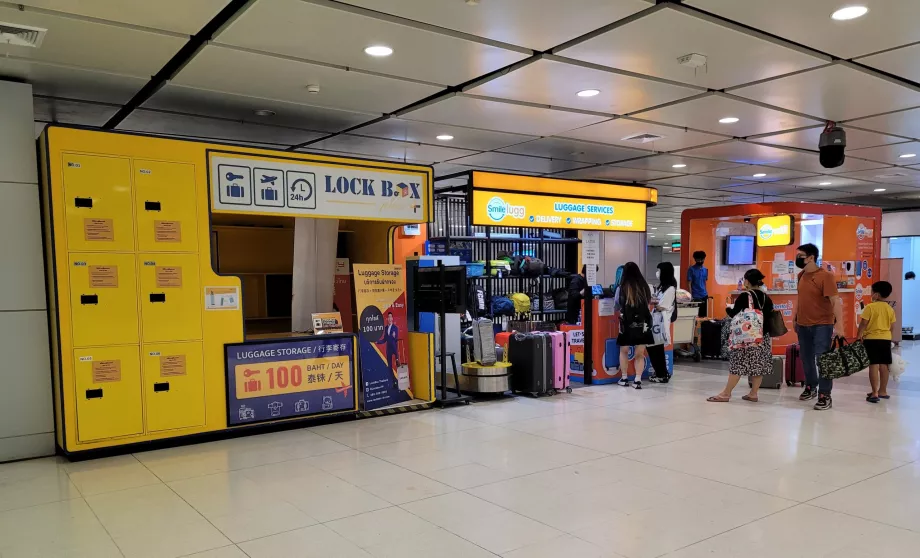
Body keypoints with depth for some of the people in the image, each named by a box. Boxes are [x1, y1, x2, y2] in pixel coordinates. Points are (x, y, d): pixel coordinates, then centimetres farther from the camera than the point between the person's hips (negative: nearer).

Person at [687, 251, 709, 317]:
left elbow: (705, 282, 17)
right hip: (695, 296, -5)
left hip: (704, 295, 5)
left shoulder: (705, 269, 10)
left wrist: (706, 294, 14)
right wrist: (691, 295, -14)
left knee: (704, 315, 5)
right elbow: (689, 283, -8)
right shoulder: (691, 269, -6)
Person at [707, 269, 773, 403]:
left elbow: (733, 314, -8)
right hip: (763, 336, 6)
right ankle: (753, 394, 13)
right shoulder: (767, 298, 8)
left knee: (738, 364, -4)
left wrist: (727, 308, 11)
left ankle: (726, 393, 0)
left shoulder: (744, 296, -10)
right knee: (759, 365, 9)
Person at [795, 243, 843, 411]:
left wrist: (839, 323, -30)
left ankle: (825, 396, 2)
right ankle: (811, 387, 35)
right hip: (803, 324, 7)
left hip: (822, 325, -7)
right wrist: (796, 318, 20)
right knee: (806, 359, 17)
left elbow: (836, 301, -21)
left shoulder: (825, 276, -15)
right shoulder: (801, 275, 6)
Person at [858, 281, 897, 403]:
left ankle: (875, 393, -7)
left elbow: (863, 324, -11)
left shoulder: (870, 307, -11)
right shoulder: (890, 309, 5)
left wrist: (858, 337, -2)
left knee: (874, 365, -5)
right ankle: (883, 391, 21)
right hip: (886, 339, 5)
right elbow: (892, 327, 10)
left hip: (871, 339, -5)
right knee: (884, 365, 11)